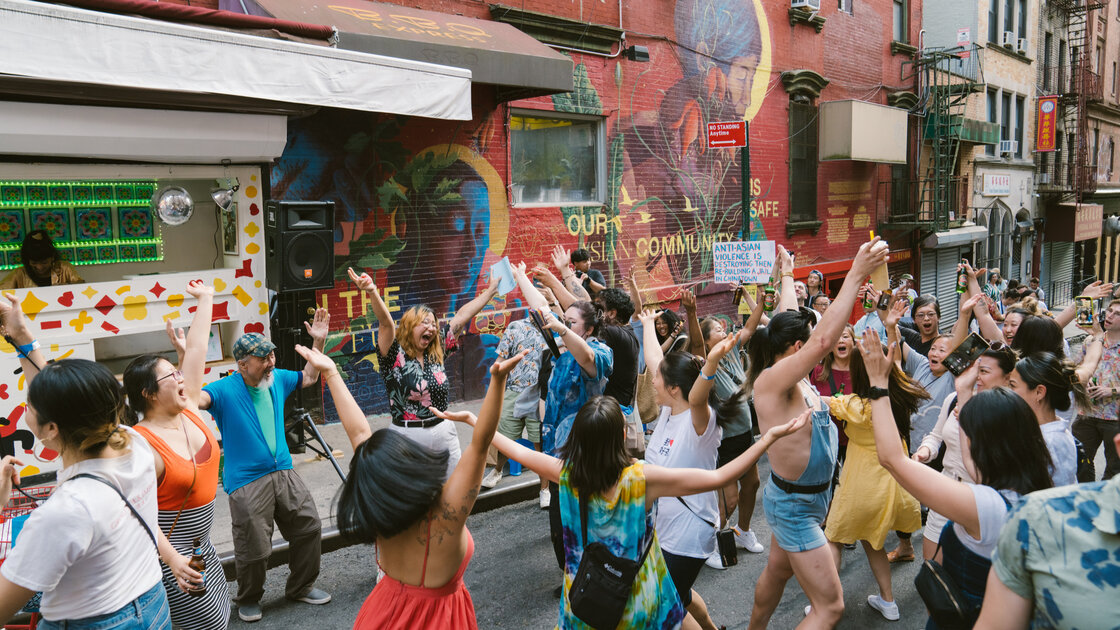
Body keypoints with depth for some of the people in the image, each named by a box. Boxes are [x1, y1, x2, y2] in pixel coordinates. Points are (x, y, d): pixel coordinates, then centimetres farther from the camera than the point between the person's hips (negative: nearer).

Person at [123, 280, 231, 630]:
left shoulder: (188, 410, -3)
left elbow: (197, 347, 2)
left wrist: (206, 300, 9)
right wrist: (172, 559, -29)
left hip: (200, 544, 8)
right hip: (169, 549, -8)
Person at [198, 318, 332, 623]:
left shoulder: (277, 379, 5)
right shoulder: (224, 390, -13)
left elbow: (308, 377, 22)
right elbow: (195, 398, -32)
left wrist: (319, 342, 12)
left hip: (284, 472, 6)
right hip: (246, 481, -6)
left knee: (309, 527, 11)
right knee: (254, 549, 0)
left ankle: (301, 587, 32)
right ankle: (248, 600, 29)